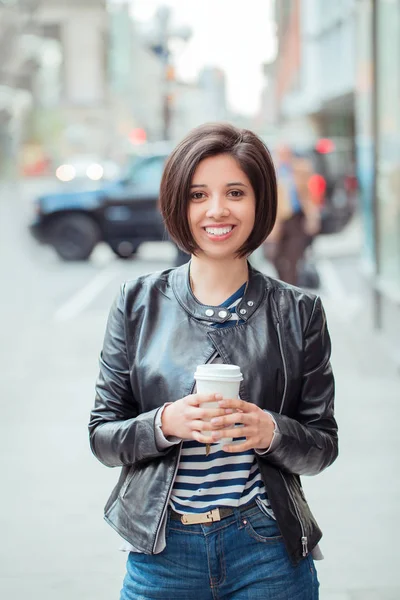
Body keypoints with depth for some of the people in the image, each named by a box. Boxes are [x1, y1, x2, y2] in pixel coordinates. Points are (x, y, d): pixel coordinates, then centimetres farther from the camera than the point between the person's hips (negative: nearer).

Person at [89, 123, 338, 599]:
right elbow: (102, 436, 1)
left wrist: (271, 432, -18)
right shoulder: (139, 302, 1)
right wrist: (166, 424, -18)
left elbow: (323, 446, 2)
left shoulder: (299, 312, 0)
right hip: (161, 554, 1)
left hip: (268, 554, 0)